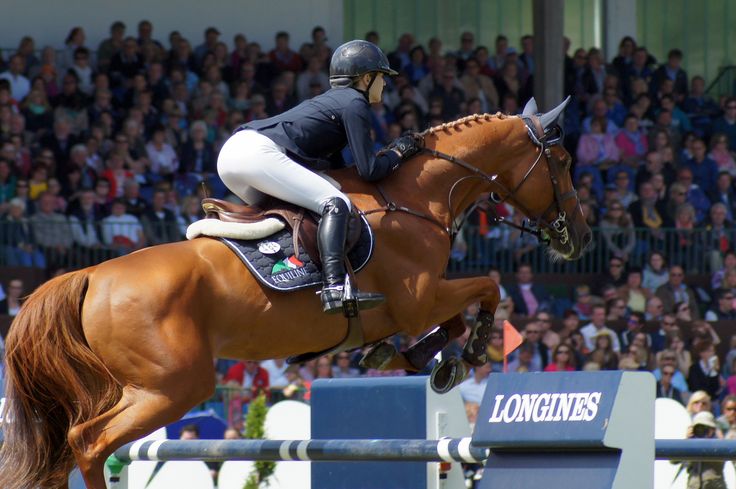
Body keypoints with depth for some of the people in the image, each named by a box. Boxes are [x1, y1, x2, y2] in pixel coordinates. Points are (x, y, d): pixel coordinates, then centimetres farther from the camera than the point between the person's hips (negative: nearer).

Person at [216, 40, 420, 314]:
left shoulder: (334, 100, 32)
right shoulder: (355, 103, 4)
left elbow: (335, 168, 34)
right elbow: (369, 170, -2)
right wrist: (399, 151, 15)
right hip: (259, 154, -10)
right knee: (336, 204, -16)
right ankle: (334, 288, -34)